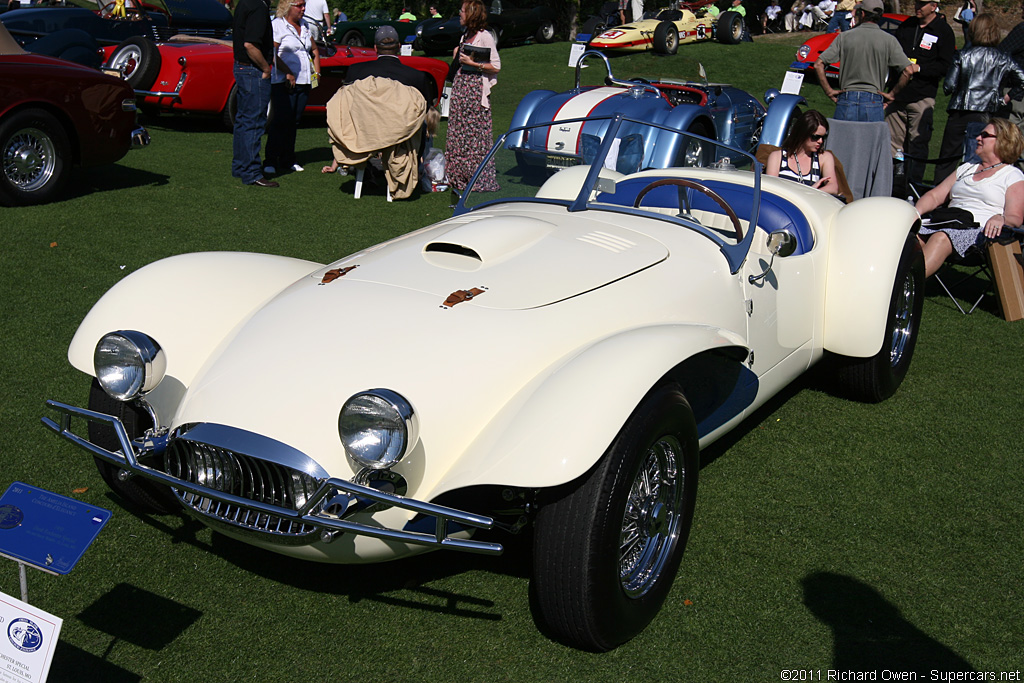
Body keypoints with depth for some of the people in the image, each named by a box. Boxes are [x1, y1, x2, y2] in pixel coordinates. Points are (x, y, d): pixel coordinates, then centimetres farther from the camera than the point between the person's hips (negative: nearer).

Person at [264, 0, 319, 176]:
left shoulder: (305, 25, 16)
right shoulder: (277, 25, -6)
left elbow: (314, 50, 26)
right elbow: (273, 54, -14)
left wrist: (317, 71, 13)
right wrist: (288, 73, -20)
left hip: (304, 82, 7)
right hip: (283, 82, -7)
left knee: (294, 122, 9)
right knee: (281, 121, -9)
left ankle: (287, 160, 16)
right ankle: (270, 162, -4)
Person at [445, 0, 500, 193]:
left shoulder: (485, 36, -10)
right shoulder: (466, 35, 14)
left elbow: (496, 67, -12)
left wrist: (472, 63, -17)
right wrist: (458, 55, 6)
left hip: (477, 87, -8)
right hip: (461, 84, 8)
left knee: (476, 133, -6)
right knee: (458, 131, 8)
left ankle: (481, 180, 0)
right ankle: (461, 177, 15)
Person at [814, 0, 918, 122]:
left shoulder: (844, 36, 3)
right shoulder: (889, 40, 2)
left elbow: (818, 65, -2)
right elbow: (908, 71, -5)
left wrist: (829, 91, 4)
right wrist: (892, 94, 5)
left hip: (846, 100, 0)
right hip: (873, 103, 0)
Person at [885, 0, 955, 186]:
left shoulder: (944, 31, -2)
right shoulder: (906, 25, 13)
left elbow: (945, 67, -9)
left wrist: (918, 68, -16)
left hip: (922, 97, -4)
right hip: (897, 94, 5)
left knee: (918, 142, -3)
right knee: (893, 141, 4)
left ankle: (913, 184, 4)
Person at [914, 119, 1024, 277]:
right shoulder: (966, 168, 31)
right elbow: (934, 196, 24)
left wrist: (1000, 219, -24)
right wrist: (916, 211, 2)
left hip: (980, 230, -5)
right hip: (947, 226, 6)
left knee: (941, 238, -39)